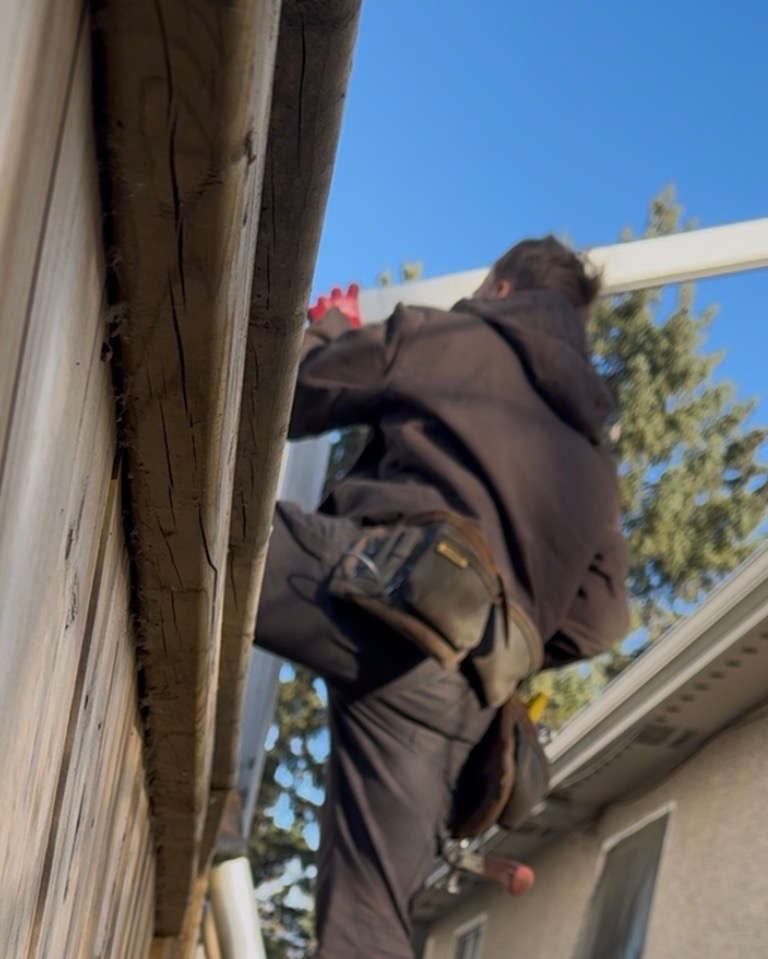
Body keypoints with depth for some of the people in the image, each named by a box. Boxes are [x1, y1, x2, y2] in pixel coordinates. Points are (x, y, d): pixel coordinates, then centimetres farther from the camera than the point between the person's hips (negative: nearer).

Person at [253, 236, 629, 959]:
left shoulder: (454, 338, 16)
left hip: (386, 585, -6)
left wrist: (328, 329, 39)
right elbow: (598, 620, 28)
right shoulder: (592, 455, 32)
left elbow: (289, 399, 20)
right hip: (465, 690, 6)